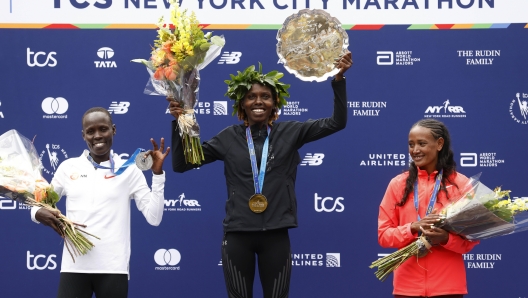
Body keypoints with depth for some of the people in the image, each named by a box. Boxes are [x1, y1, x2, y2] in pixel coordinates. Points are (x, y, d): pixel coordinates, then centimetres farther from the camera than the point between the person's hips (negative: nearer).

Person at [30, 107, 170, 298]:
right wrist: (39, 213, -6)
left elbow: (154, 218, -2)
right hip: (74, 266, 1)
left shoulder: (129, 170, 3)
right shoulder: (68, 167, 7)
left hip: (113, 268, -1)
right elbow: (41, 204, 17)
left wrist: (157, 173, -8)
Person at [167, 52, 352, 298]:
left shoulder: (290, 133, 4)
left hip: (276, 234, 0)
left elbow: (336, 122, 0)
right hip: (237, 234, 0)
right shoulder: (229, 137, 4)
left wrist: (338, 80, -11)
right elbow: (181, 164, 5)